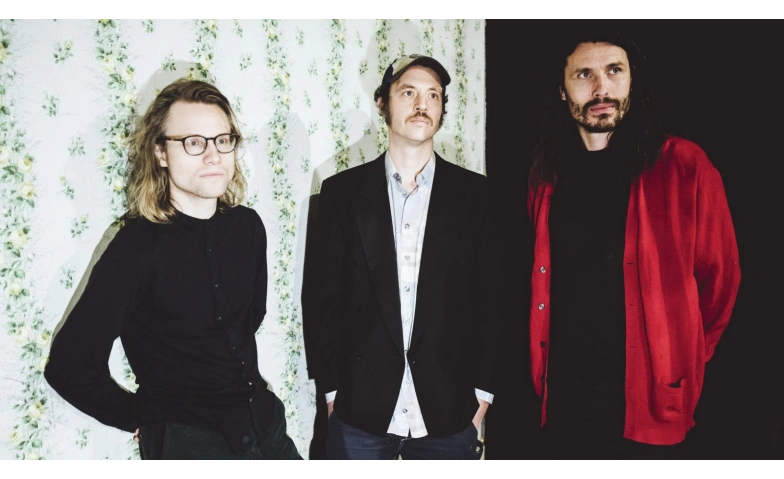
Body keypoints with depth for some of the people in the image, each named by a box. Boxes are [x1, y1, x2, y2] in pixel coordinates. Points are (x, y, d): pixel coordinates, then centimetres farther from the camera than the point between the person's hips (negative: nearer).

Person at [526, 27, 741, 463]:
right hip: (562, 405, 3)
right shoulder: (549, 177, 3)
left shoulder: (683, 166, -8)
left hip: (647, 408, -3)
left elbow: (719, 281, -1)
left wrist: (680, 368, 4)